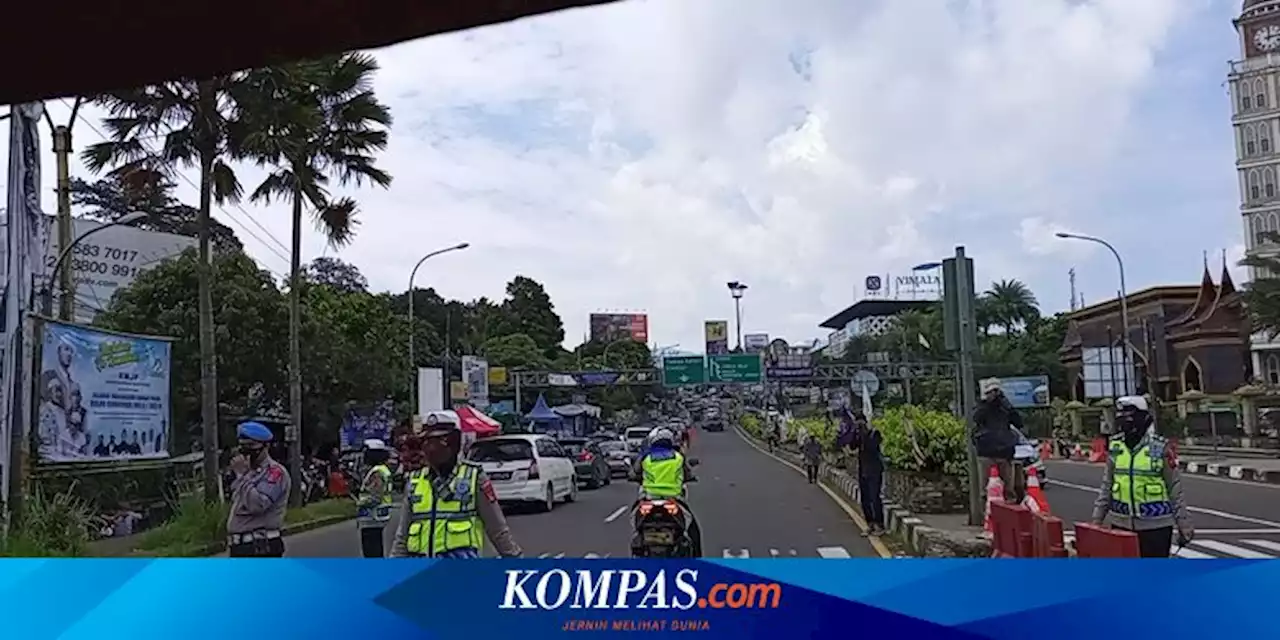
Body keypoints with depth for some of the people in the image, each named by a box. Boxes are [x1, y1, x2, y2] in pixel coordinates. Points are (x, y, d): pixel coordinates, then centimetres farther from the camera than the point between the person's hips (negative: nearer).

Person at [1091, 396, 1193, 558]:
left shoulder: (1160, 448, -7)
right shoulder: (1115, 447, 4)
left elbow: (1175, 490, -3)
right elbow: (1106, 487, 10)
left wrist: (1184, 526, -2)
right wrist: (1096, 520, 8)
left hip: (1155, 525, -4)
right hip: (1122, 525, 4)